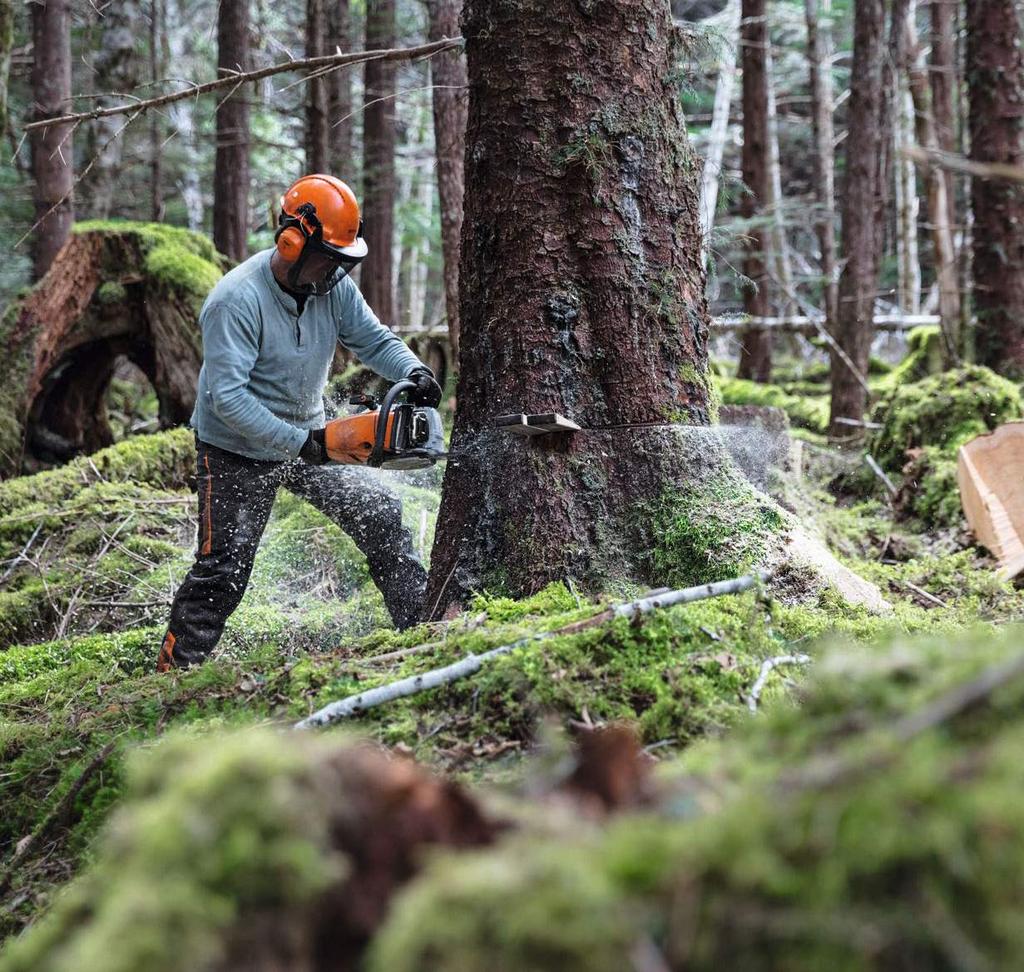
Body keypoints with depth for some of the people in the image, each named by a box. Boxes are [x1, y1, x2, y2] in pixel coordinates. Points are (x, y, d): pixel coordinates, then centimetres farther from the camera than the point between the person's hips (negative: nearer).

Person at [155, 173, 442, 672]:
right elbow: (227, 396, -34)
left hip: (307, 437, 6)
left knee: (381, 515, 4)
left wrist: (415, 372, -22)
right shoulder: (237, 299, -29)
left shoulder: (333, 285, -9)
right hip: (237, 453, -6)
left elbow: (374, 340, 0)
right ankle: (173, 672, 7)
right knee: (222, 572, -5)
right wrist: (300, 443, -36)